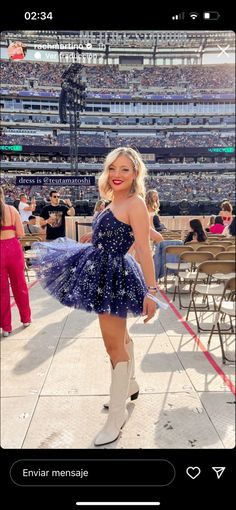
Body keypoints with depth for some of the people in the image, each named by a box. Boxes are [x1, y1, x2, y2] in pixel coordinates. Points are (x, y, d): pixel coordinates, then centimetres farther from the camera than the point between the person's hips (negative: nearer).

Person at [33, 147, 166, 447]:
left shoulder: (135, 203, -15)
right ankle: (129, 385, 43)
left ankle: (117, 415, 16)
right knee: (119, 337, 22)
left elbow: (144, 249, -21)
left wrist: (151, 291, -23)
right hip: (103, 274, 9)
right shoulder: (115, 203, 11)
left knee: (114, 344, -1)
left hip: (114, 278, -9)